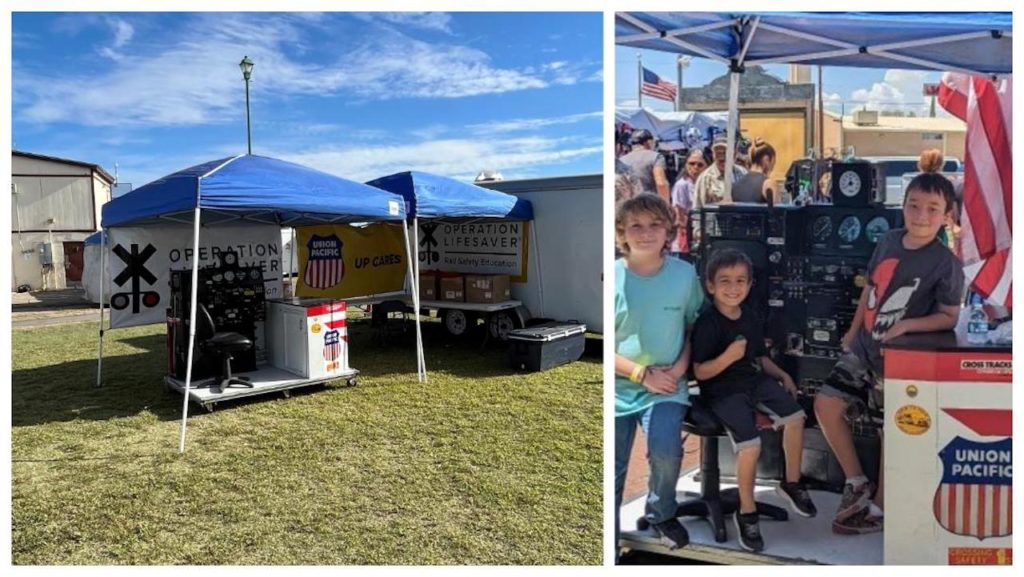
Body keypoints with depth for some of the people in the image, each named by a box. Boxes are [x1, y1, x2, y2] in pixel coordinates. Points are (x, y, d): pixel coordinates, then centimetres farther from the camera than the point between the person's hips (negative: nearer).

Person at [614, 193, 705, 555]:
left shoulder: (684, 274, -4)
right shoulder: (611, 277, -11)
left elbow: (695, 327, 8)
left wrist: (680, 366, -8)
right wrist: (642, 373, -13)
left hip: (666, 385, 1)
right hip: (618, 386, 0)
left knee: (666, 452, -21)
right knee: (612, 471, 2)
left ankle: (660, 513, 13)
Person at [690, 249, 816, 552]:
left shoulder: (750, 318, 8)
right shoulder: (707, 323, -15)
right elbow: (700, 372, -17)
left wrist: (782, 375, 7)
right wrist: (729, 356, -30)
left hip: (754, 380, 7)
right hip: (722, 391, -7)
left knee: (794, 415, -9)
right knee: (750, 444, -23)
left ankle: (792, 483, 15)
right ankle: (747, 512, 0)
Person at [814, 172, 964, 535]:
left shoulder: (946, 264, -15)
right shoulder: (888, 241, 1)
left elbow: (949, 317, -9)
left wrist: (906, 325, -23)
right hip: (864, 348, 6)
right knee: (826, 403, -1)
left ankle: (879, 509, 23)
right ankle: (856, 482, 16)